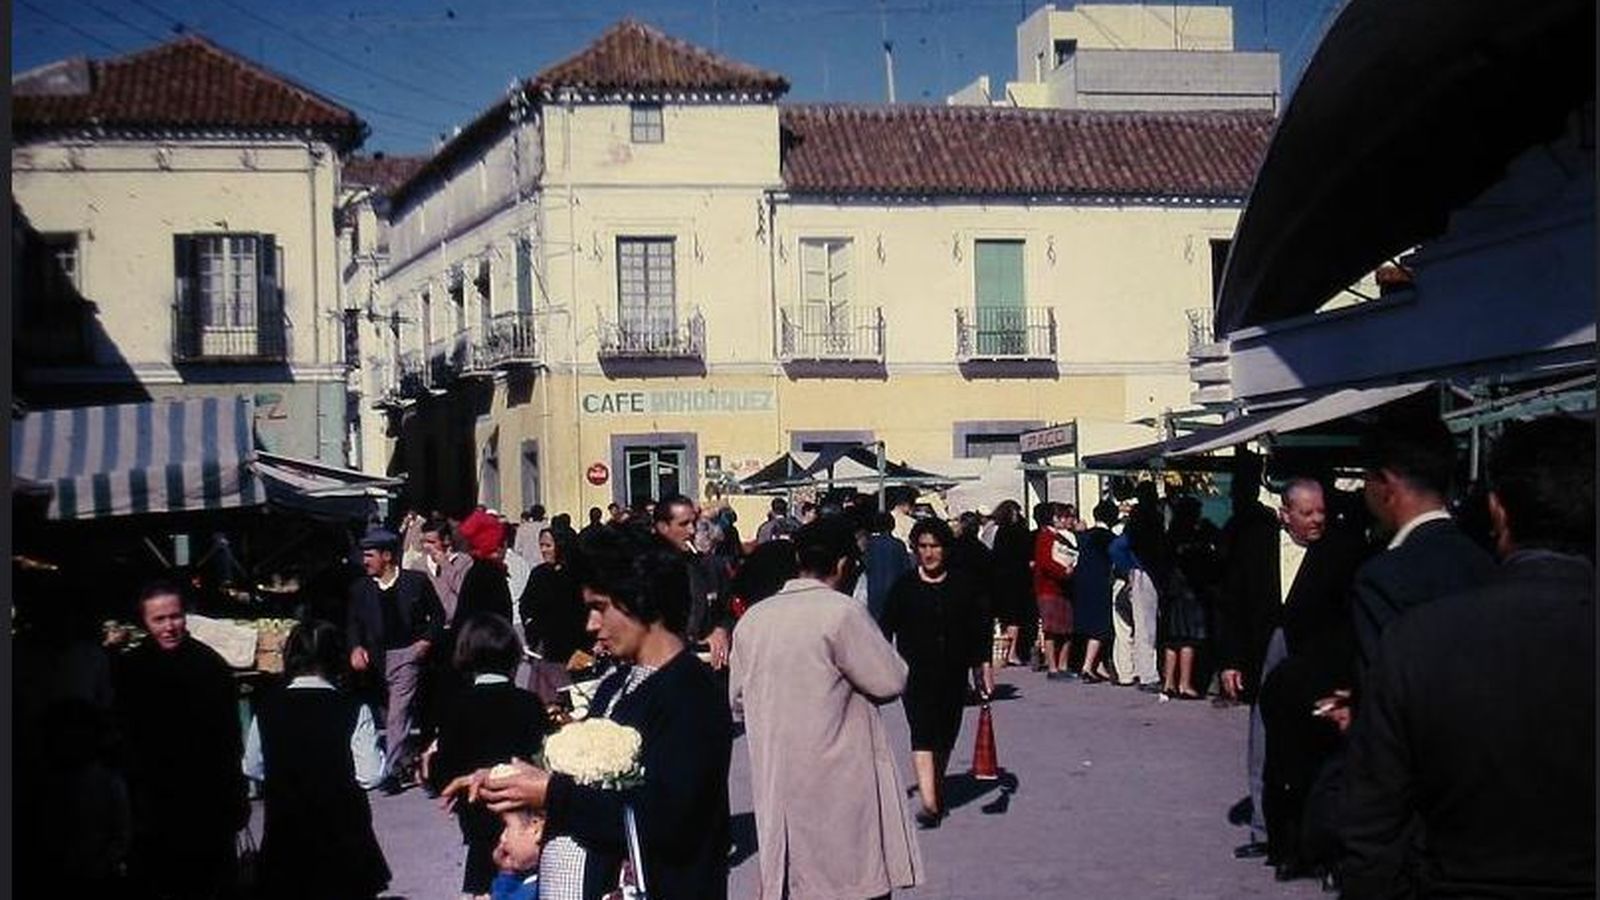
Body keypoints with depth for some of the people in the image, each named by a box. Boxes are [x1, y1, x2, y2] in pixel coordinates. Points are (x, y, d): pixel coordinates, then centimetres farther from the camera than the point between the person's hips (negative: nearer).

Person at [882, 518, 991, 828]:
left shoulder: (964, 584, 3)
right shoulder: (904, 586, -1)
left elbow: (979, 628, 7)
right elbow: (888, 627, 3)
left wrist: (980, 666, 4)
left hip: (954, 673, 3)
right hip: (916, 672, -2)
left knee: (946, 736, 11)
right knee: (922, 733, -14)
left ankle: (937, 789, 33)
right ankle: (929, 804, -21)